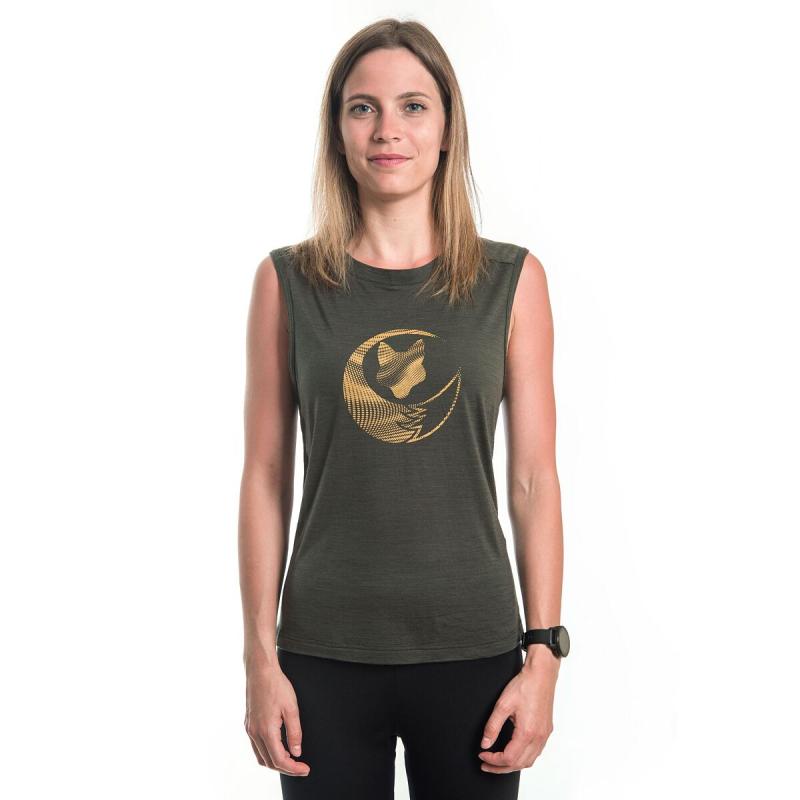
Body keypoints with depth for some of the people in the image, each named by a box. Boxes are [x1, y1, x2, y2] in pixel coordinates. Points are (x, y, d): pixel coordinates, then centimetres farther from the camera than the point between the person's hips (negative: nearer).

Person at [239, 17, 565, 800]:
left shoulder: (512, 279, 0)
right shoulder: (288, 281, 0)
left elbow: (534, 479, 0)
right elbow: (265, 478, 1)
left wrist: (544, 656, -3)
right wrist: (260, 658, -1)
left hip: (472, 649, 0)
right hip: (324, 654, 0)